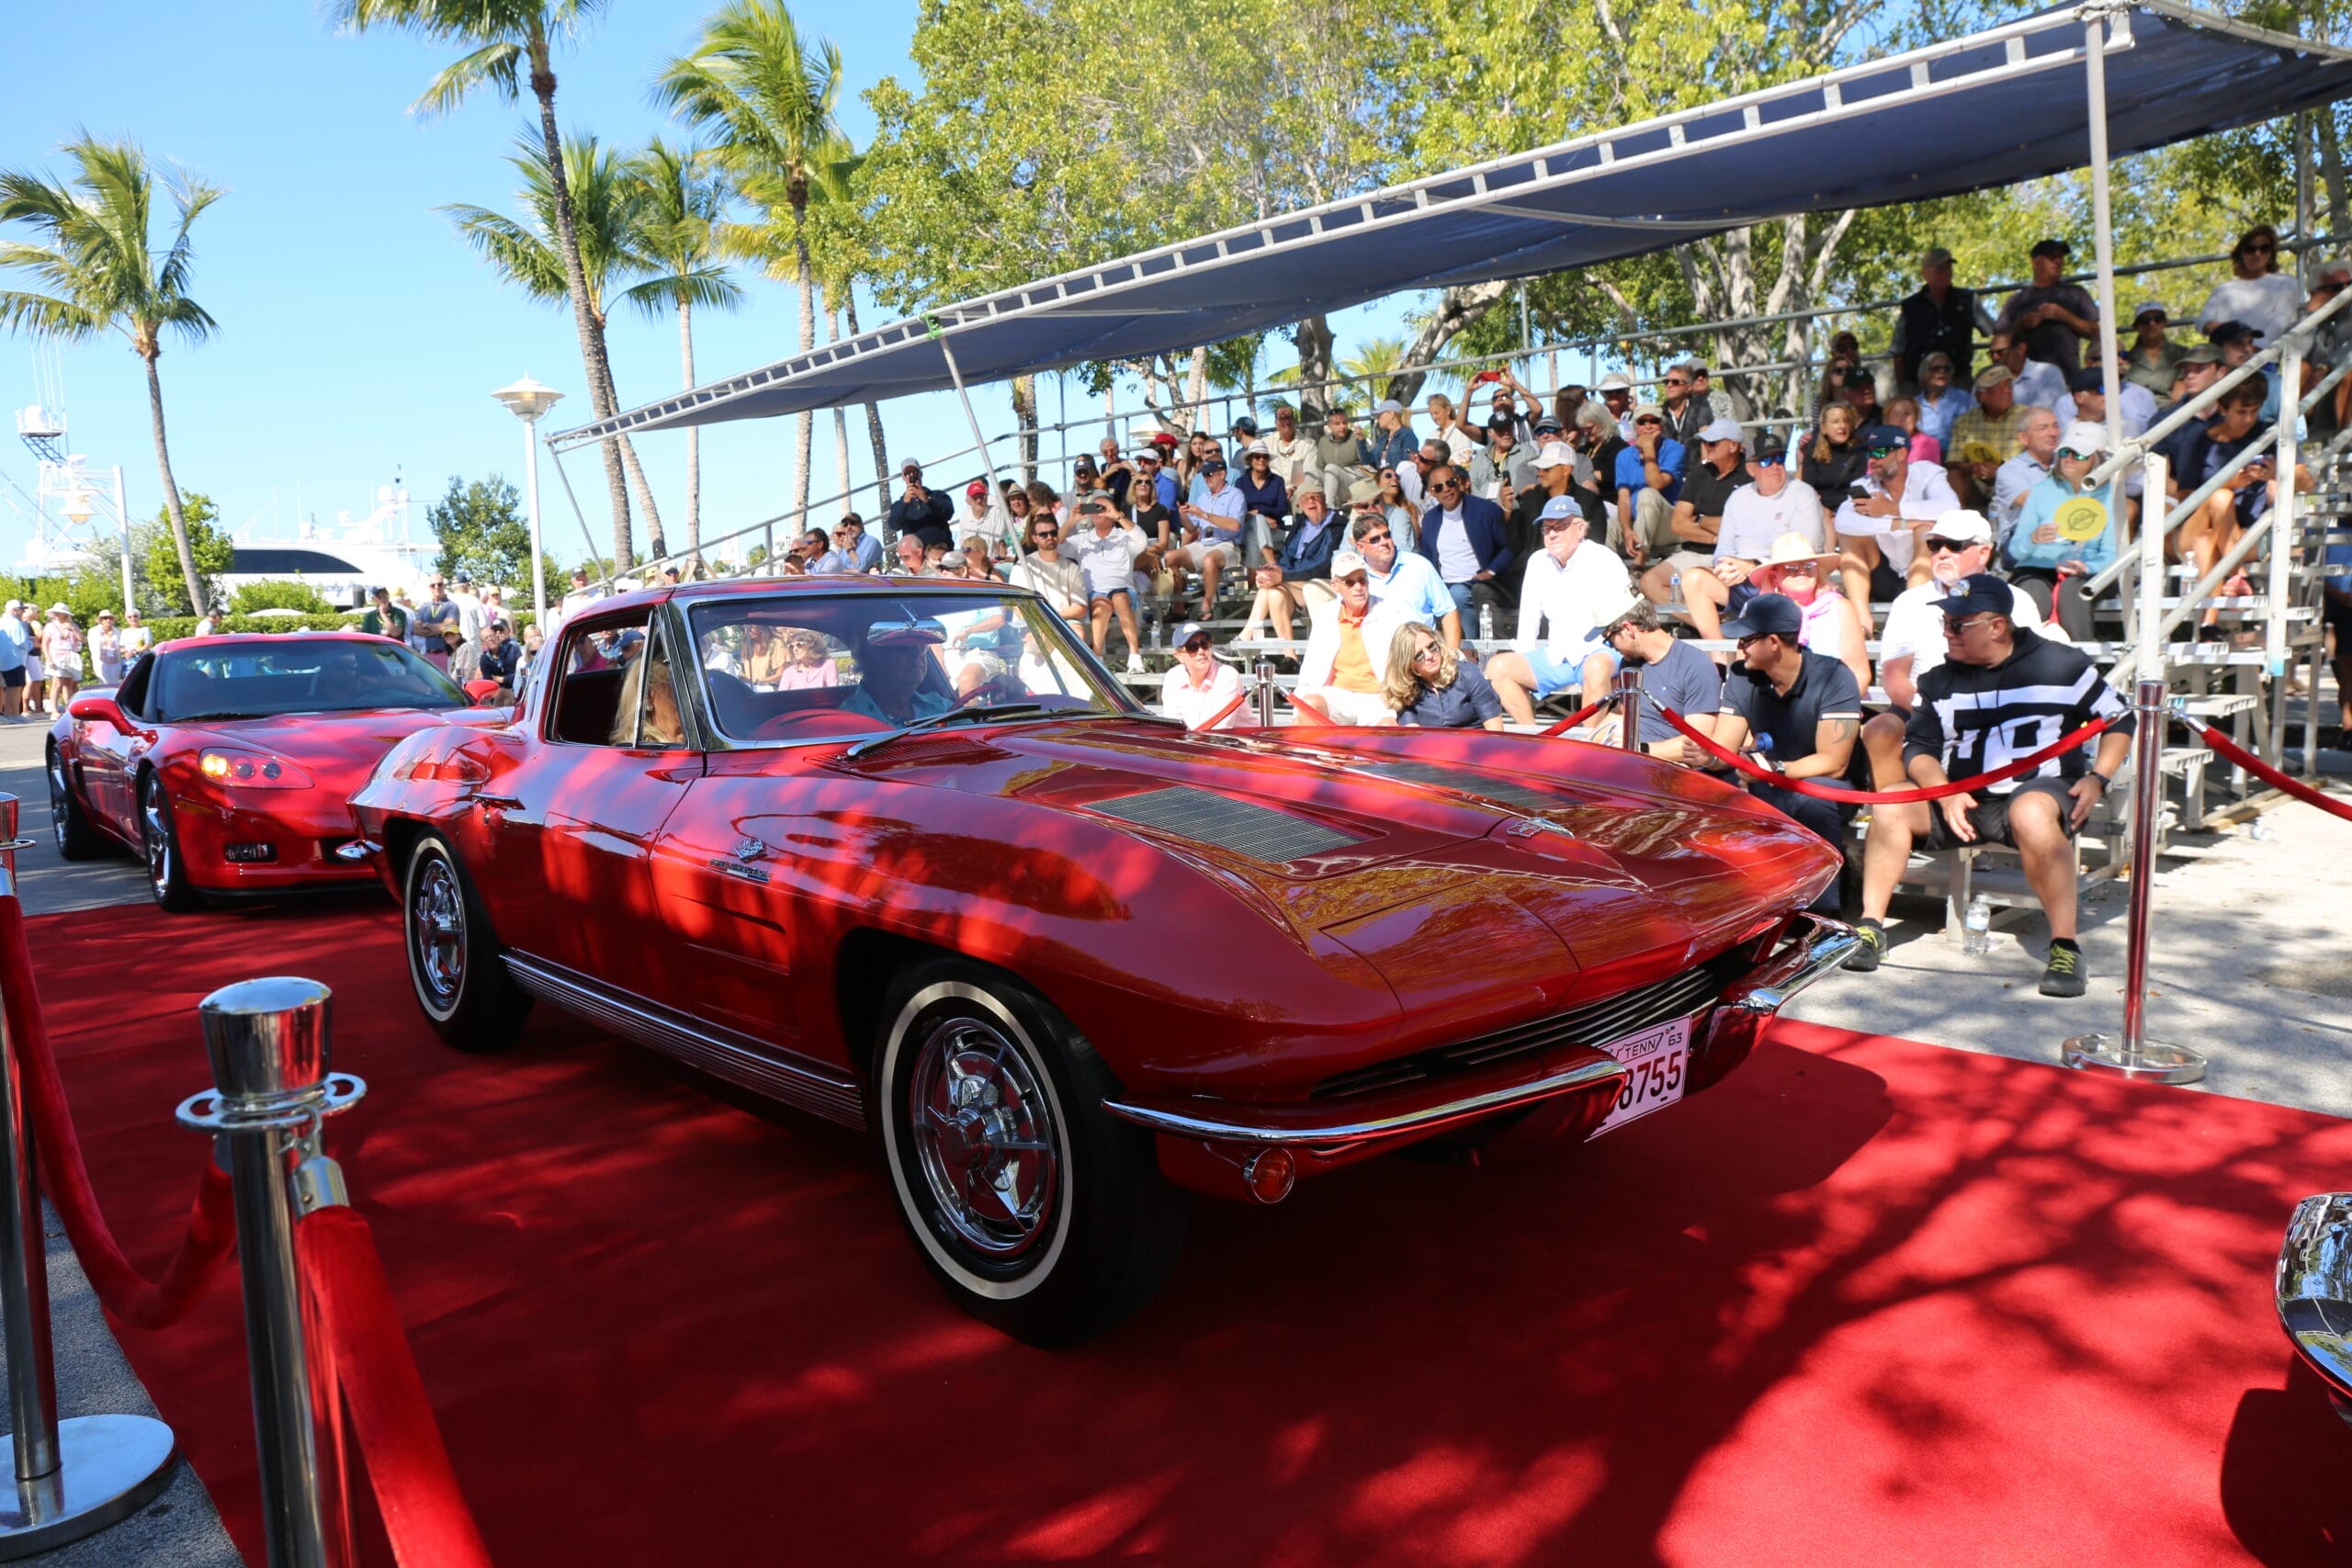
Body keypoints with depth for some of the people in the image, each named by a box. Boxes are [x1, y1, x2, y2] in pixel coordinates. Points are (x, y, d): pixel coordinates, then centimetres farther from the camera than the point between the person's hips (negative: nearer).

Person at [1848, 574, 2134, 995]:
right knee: (1891, 803, -22)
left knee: (2031, 814, -39)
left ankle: (2065, 948, -34)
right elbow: (1918, 746, 6)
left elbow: (2119, 719, 8)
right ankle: (1871, 926, -18)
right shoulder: (1941, 680, 9)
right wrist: (1945, 792, -13)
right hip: (1965, 799, 4)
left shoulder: (2061, 664, 0)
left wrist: (2097, 779, -6)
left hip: (2042, 789, -4)